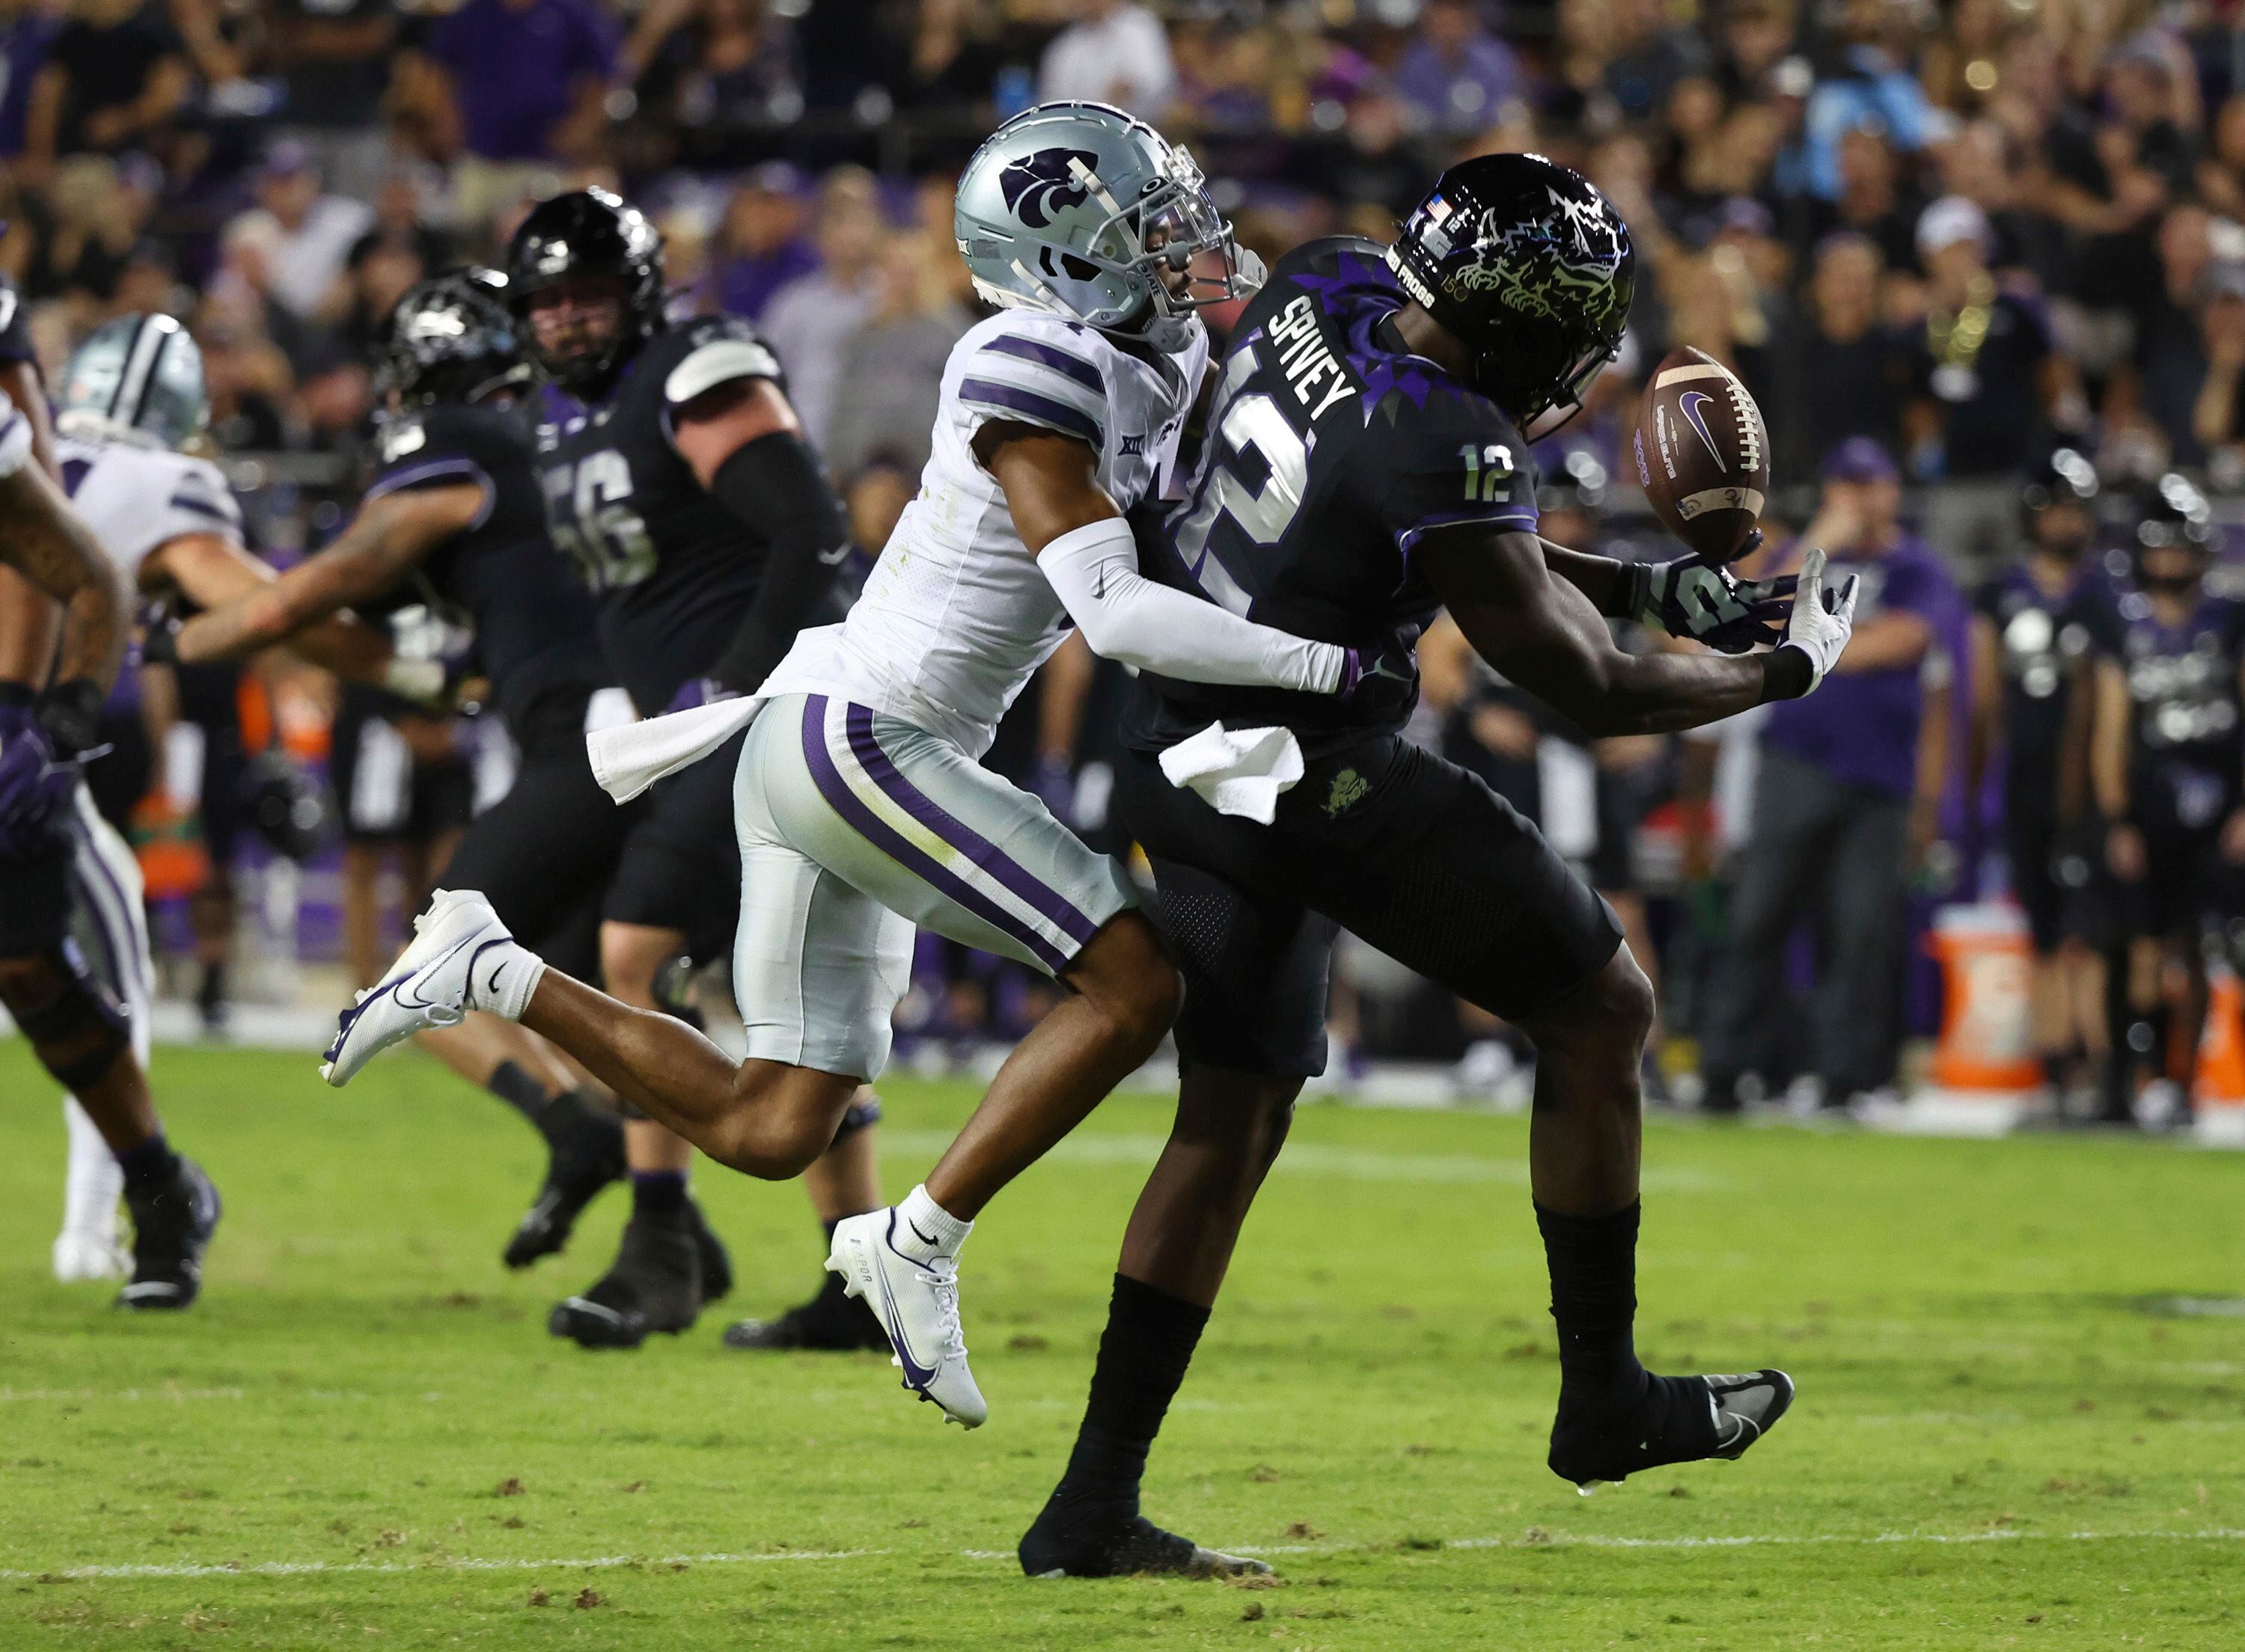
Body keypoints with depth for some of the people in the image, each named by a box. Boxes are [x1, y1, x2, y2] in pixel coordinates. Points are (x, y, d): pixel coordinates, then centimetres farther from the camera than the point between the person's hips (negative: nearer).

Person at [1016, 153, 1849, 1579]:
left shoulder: (1321, 290, 0)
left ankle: (1095, 1504, 12)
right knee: (1601, 1010, 8)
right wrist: (1786, 670, 1)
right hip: (1319, 786, -9)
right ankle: (1605, 1400, 17)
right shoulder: (1446, 449, -26)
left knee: (1233, 1117, 15)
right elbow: (1591, 691, -14)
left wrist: (1644, 585, 12)